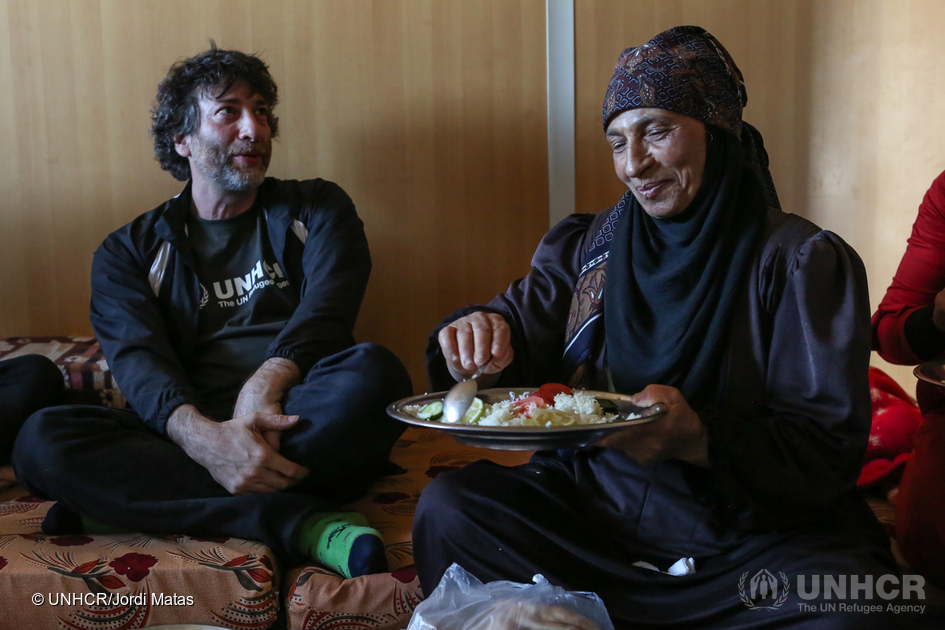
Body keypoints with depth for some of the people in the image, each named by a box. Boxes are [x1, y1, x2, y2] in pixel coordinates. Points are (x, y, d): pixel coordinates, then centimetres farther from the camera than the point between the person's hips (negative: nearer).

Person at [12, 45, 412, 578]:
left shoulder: (316, 210, 18)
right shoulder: (131, 251, 16)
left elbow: (326, 308, -1)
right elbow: (137, 359, -3)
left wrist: (266, 384, -23)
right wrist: (203, 436, -26)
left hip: (308, 433, 0)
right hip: (190, 436, 1)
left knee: (374, 371, -33)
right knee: (42, 439, -25)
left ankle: (134, 505, -26)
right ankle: (301, 523, -31)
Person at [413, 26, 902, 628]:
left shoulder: (806, 262, -5)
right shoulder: (586, 246, 8)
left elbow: (832, 448, -11)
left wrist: (699, 440, -29)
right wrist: (480, 336, -21)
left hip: (752, 533, -2)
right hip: (594, 505, 3)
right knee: (446, 507, -19)